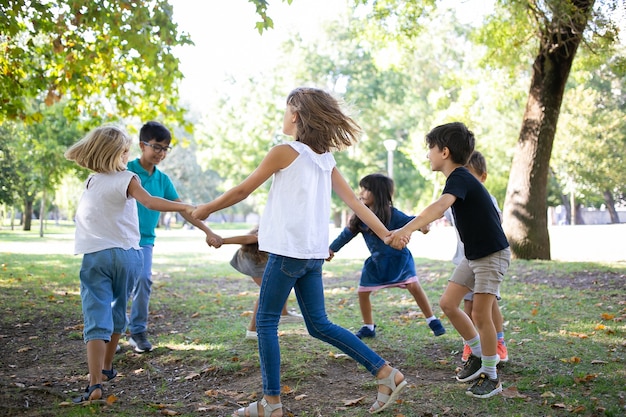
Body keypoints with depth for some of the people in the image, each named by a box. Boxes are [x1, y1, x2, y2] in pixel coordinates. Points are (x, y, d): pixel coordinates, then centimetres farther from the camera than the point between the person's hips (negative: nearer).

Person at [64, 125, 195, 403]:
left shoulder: (90, 182, 8)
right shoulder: (127, 179, -4)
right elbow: (149, 201, -21)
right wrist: (185, 208, -29)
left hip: (95, 256, 1)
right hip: (126, 254, -1)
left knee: (97, 319, -6)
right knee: (117, 313, 20)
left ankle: (95, 383, -20)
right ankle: (106, 368, 34)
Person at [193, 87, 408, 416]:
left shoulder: (284, 152, -8)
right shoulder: (325, 157, 13)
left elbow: (242, 191, -1)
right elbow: (354, 201, 8)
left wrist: (205, 209, 13)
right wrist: (386, 234, 9)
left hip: (287, 250, -7)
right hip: (314, 252, 8)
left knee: (266, 322, 4)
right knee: (319, 325, 13)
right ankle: (386, 373, 9)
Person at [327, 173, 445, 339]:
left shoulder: (391, 214, -19)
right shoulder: (360, 217, -5)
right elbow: (347, 233, 3)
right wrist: (332, 249, 3)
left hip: (398, 258, -5)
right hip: (377, 261, 5)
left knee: (414, 286, -16)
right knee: (362, 292, 5)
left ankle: (433, 321, -2)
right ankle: (368, 327, 22)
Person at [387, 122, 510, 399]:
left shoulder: (459, 178, -23)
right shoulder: (460, 178, 8)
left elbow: (441, 206, -42)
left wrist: (407, 229, -55)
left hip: (492, 254, -10)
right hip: (473, 254, 10)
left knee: (480, 314, -10)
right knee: (448, 304, 8)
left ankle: (491, 377, 5)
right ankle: (478, 355, 23)